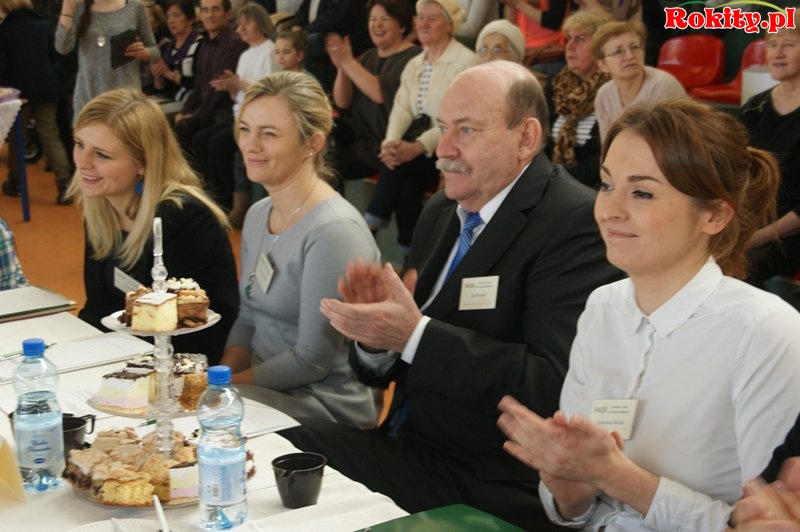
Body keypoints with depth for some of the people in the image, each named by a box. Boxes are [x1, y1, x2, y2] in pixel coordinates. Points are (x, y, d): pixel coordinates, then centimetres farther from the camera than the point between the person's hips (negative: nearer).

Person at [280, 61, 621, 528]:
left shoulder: (576, 222, -14)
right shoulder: (440, 211, 10)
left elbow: (554, 386, -24)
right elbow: (388, 369, 12)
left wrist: (414, 333, -25)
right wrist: (375, 331, -11)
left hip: (487, 484, -7)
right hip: (405, 446, 7)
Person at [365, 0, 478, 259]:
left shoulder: (465, 61, -7)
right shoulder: (413, 64, 16)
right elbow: (401, 109, 5)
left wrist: (417, 147, -27)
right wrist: (392, 142, -17)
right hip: (416, 144, 5)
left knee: (401, 166, -30)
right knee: (406, 183, -26)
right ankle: (411, 258, -21)